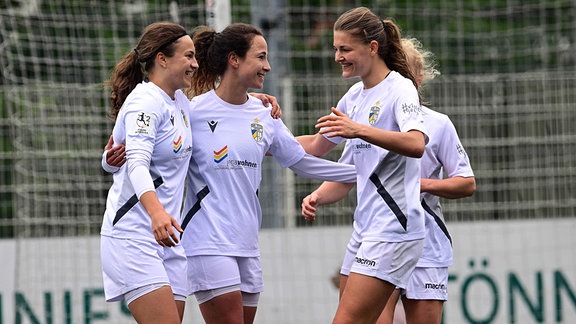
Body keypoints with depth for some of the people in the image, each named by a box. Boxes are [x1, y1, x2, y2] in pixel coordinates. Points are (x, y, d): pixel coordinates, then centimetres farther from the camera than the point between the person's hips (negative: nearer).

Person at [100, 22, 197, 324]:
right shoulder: (145, 102, -12)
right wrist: (156, 212, -43)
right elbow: (137, 164, -26)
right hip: (133, 238, -9)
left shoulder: (179, 100, 14)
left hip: (165, 237, 9)